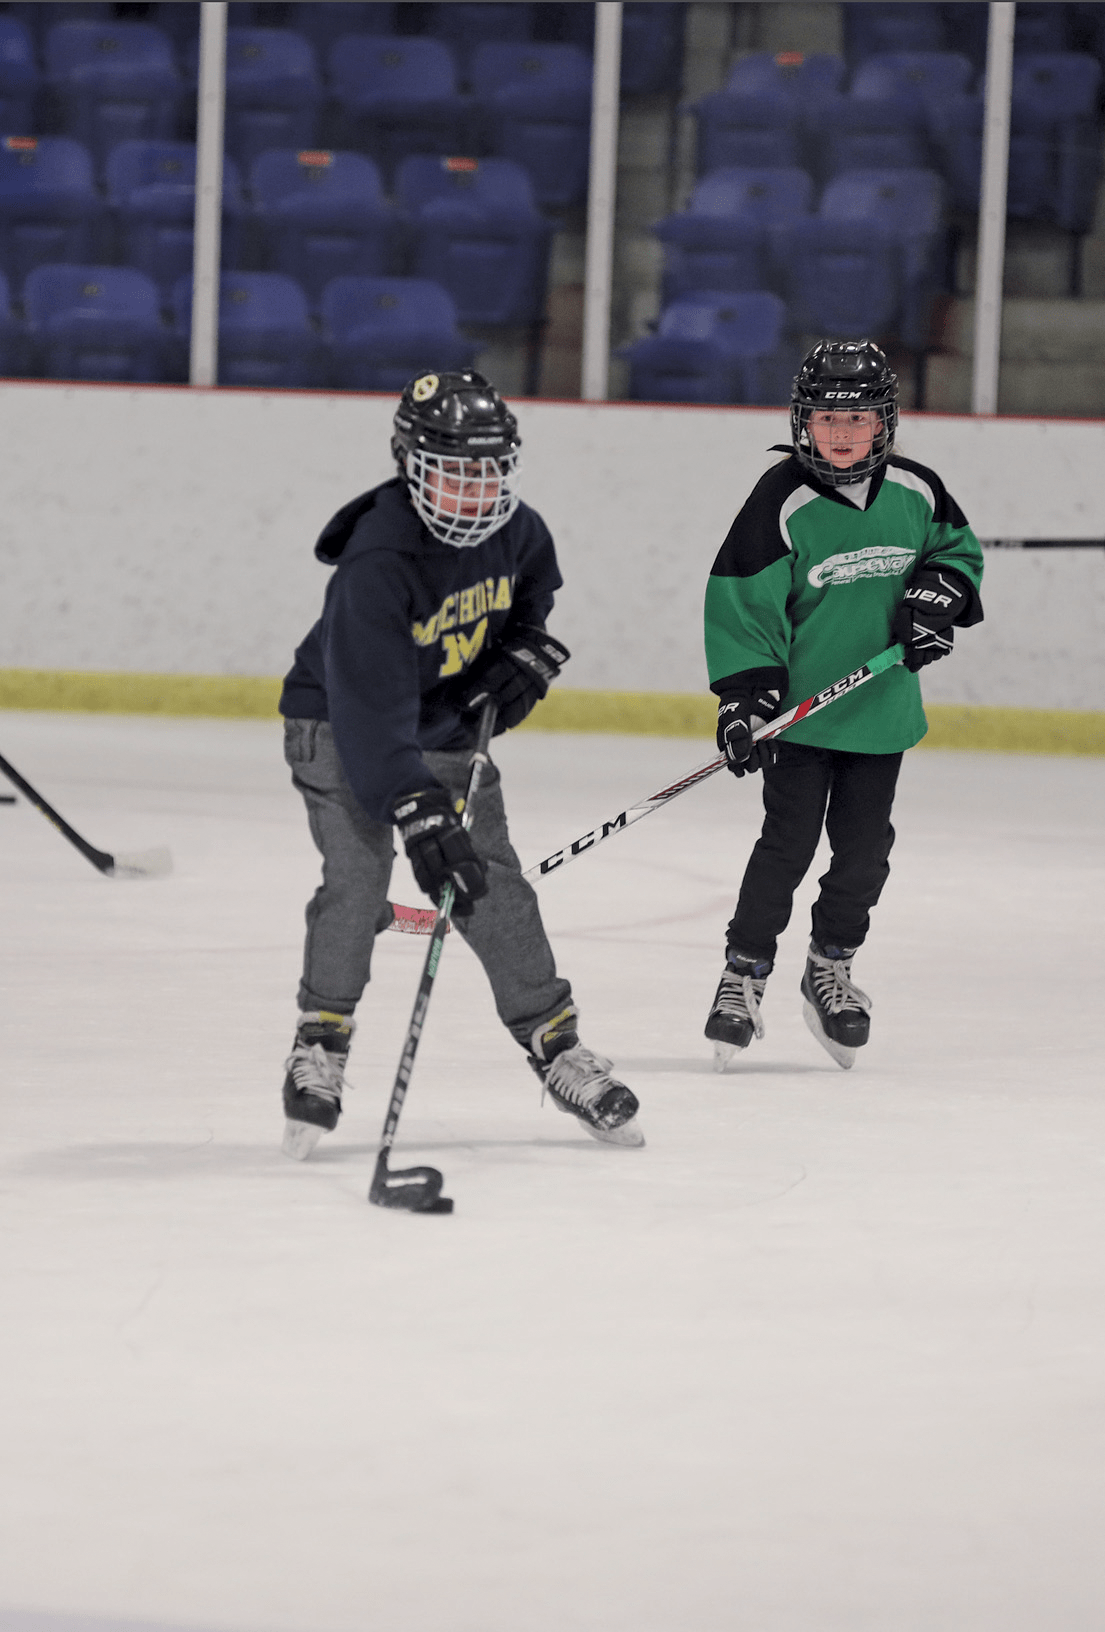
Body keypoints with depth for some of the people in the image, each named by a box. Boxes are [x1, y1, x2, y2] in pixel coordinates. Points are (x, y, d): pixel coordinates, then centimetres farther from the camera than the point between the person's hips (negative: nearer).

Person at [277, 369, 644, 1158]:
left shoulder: (514, 531, -12)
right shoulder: (377, 564, -33)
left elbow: (536, 585, 16)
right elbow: (371, 714, -38)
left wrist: (527, 652, -3)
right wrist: (420, 819, -43)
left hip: (446, 726, 5)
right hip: (339, 727, -5)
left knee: (496, 885, 2)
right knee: (357, 873, -21)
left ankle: (557, 1045, 13)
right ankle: (320, 1048, -7)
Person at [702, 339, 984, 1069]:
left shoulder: (915, 491, 0)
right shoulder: (781, 502, -13)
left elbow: (959, 546, 18)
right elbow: (740, 600, -10)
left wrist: (941, 592, -4)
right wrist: (745, 694, -16)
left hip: (882, 709, 4)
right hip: (800, 707, -4)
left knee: (865, 847, 8)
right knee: (788, 843, -7)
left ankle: (832, 968, 27)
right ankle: (744, 974, 5)